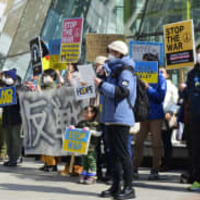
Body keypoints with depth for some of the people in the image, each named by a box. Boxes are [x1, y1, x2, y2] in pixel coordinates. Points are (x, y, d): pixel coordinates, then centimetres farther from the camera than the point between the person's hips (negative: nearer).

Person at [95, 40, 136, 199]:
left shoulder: (125, 71, -10)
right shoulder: (114, 70, 20)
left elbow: (121, 92, -22)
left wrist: (102, 84, -18)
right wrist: (100, 84, 15)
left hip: (121, 118, -10)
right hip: (111, 118, 10)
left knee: (123, 153, -9)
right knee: (114, 153, 11)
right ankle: (116, 187, 16)